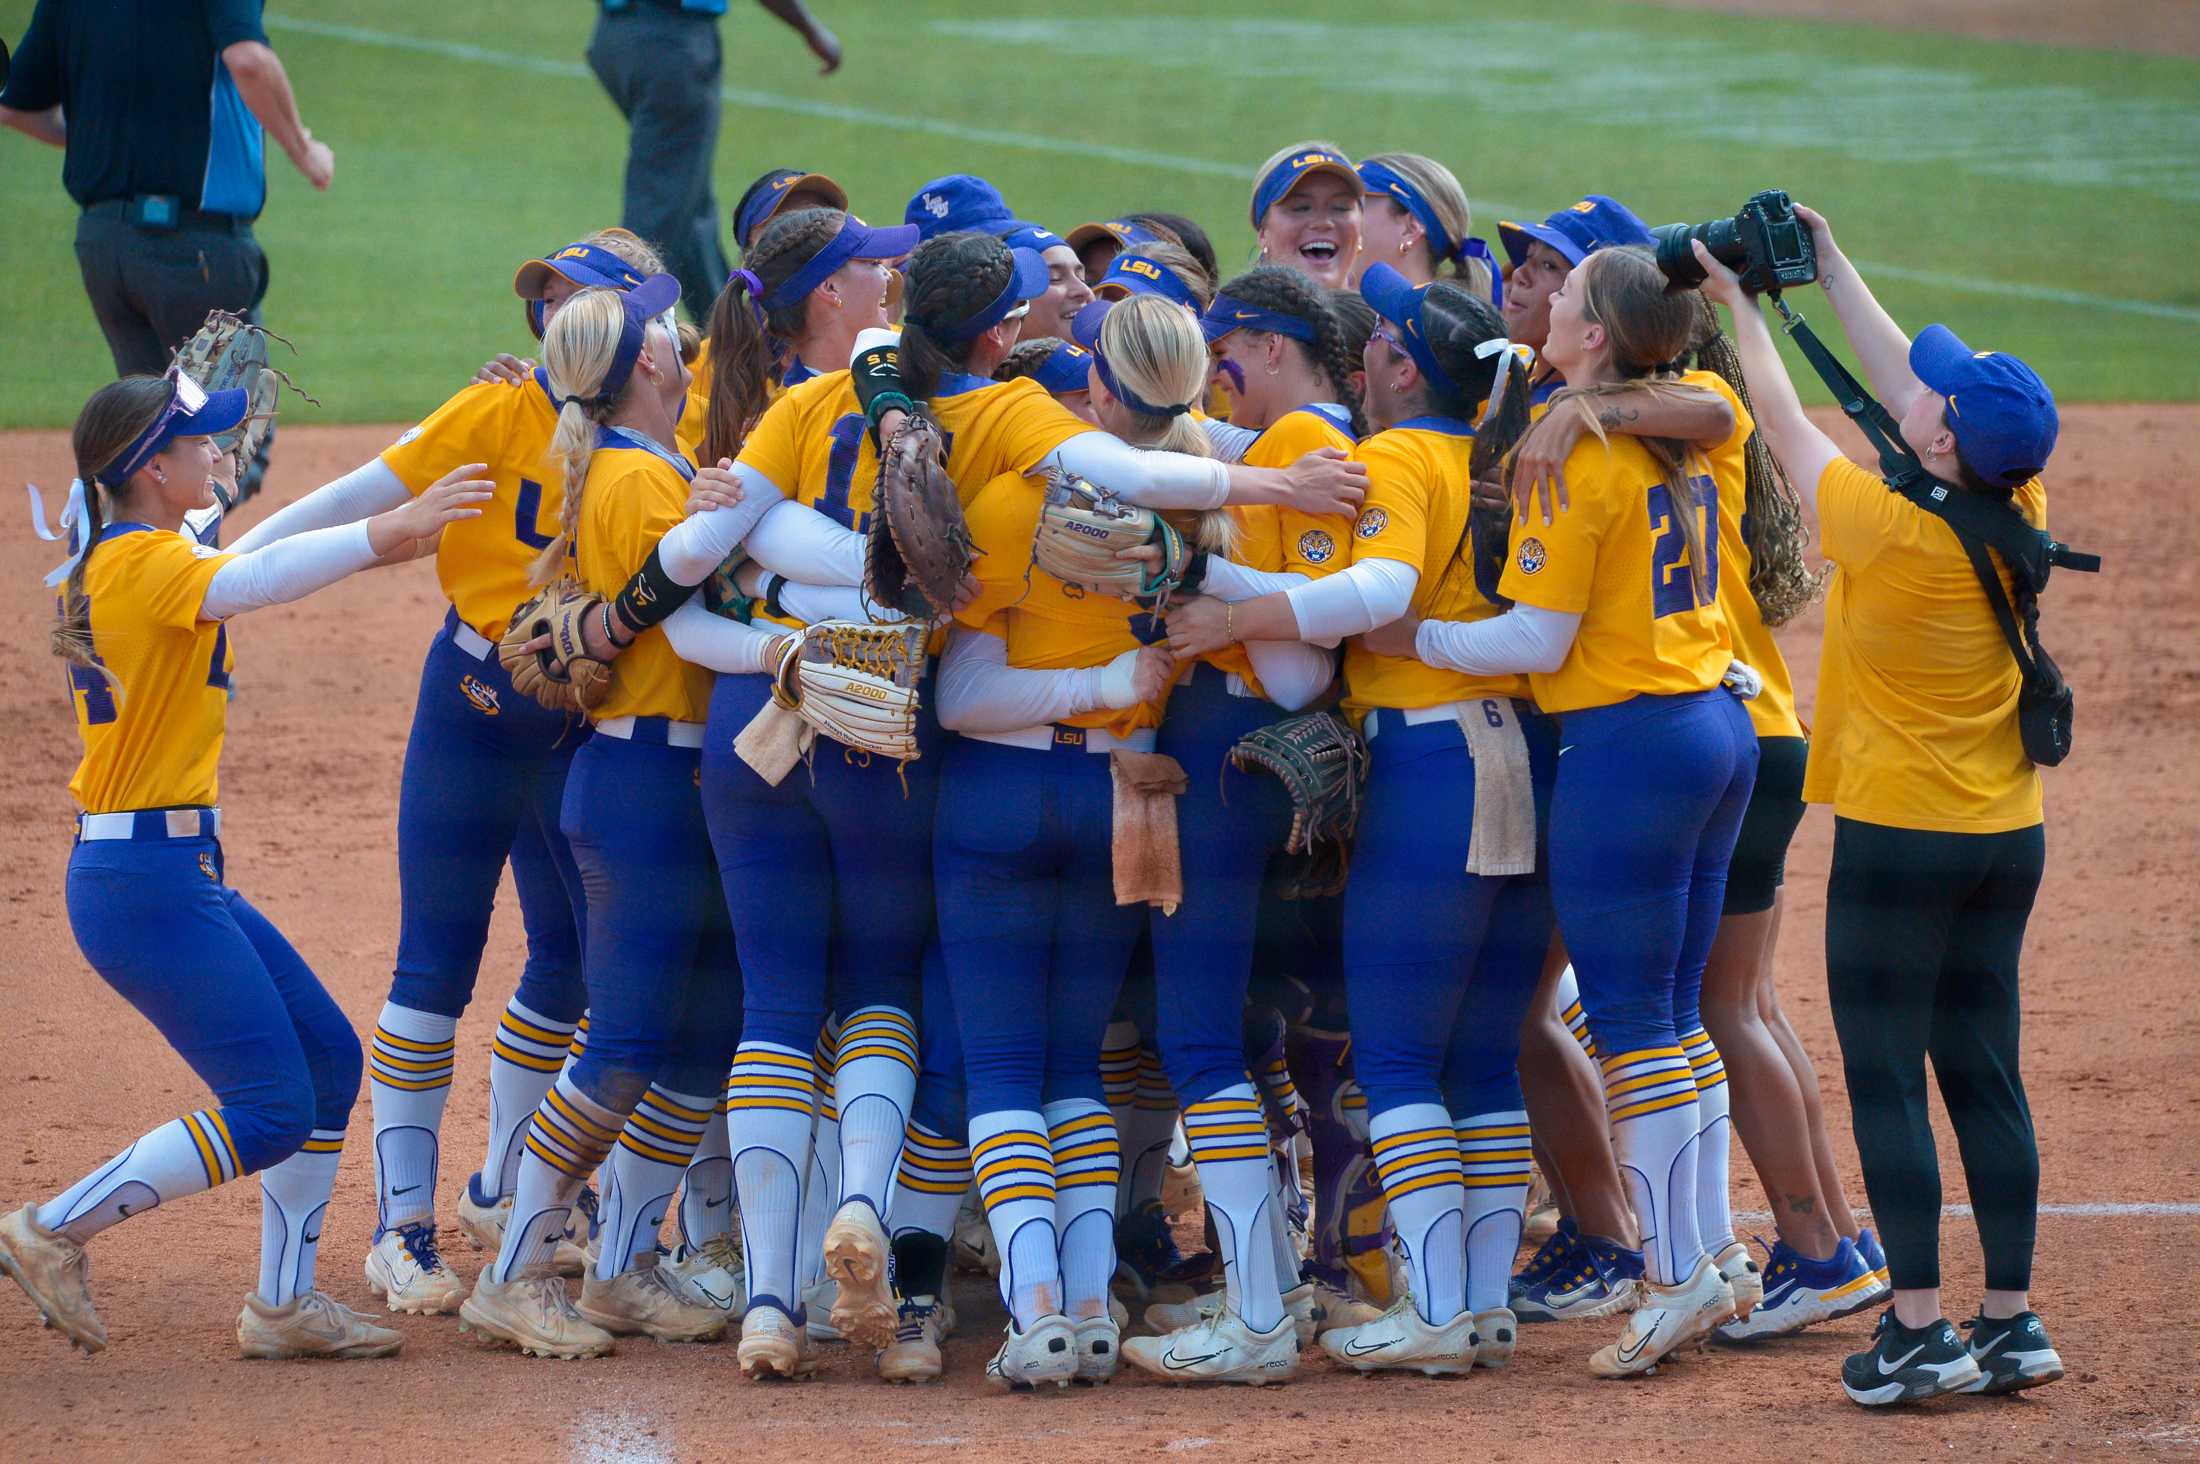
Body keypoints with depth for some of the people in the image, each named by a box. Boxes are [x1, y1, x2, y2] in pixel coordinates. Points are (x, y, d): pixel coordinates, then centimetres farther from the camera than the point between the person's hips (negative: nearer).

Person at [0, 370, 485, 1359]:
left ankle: (284, 1304, 16)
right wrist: (386, 534, -46)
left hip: (183, 876, 10)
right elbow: (253, 583, -36)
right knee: (271, 1111, -9)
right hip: (146, 880, -10)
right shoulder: (144, 564, -16)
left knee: (326, 1055, 12)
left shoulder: (107, 561, 13)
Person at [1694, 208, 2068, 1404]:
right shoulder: (2019, 517, -4)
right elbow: (1902, 382, 10)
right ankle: (2011, 1321, 12)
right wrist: (1830, 269, 19)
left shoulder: (1886, 528, -20)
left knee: (1885, 1081, -2)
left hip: (1897, 837, -6)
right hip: (2007, 835, 6)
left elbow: (1785, 422, -4)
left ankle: (1917, 1329, -5)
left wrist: (1742, 308, 11)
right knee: (1984, 1074, 11)